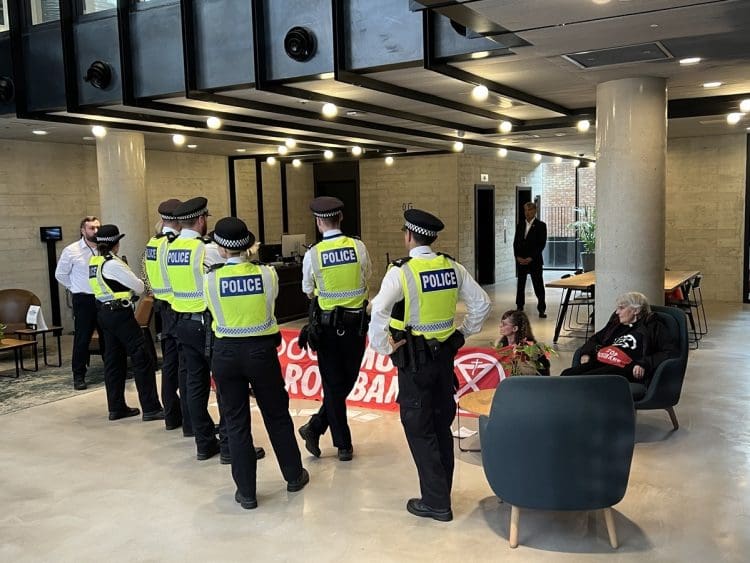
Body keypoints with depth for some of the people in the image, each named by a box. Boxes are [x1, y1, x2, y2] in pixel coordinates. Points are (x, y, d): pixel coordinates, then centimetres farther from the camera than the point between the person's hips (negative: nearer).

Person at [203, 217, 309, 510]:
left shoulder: (210, 279, -9)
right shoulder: (267, 273, -9)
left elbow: (214, 312, 6)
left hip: (226, 353, 0)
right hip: (261, 351, 1)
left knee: (236, 422, 10)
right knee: (277, 414, 17)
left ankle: (246, 491, 17)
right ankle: (294, 475, 32)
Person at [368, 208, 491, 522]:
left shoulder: (400, 271, -17)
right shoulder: (452, 268, 0)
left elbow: (378, 313, -28)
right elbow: (481, 303, 6)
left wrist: (384, 348, -14)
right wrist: (463, 333, 13)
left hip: (414, 359, -5)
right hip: (445, 355, 6)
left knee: (419, 428, 6)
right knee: (442, 424, 18)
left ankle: (436, 502, 11)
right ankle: (441, 492, 31)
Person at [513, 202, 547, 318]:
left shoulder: (541, 225, -2)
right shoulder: (520, 225, 12)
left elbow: (542, 244, -7)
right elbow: (516, 243, 10)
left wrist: (531, 258, -14)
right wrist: (518, 257, -5)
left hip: (535, 261, -4)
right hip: (520, 260, 4)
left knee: (538, 286, -2)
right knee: (520, 286, 7)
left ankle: (541, 309, 2)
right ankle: (519, 308, 15)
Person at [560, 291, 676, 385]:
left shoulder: (653, 326, 11)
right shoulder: (616, 323, 30)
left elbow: (671, 351, -1)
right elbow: (596, 338, 43)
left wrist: (645, 364, -14)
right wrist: (586, 352, 21)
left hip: (622, 368, -6)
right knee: (567, 374, -24)